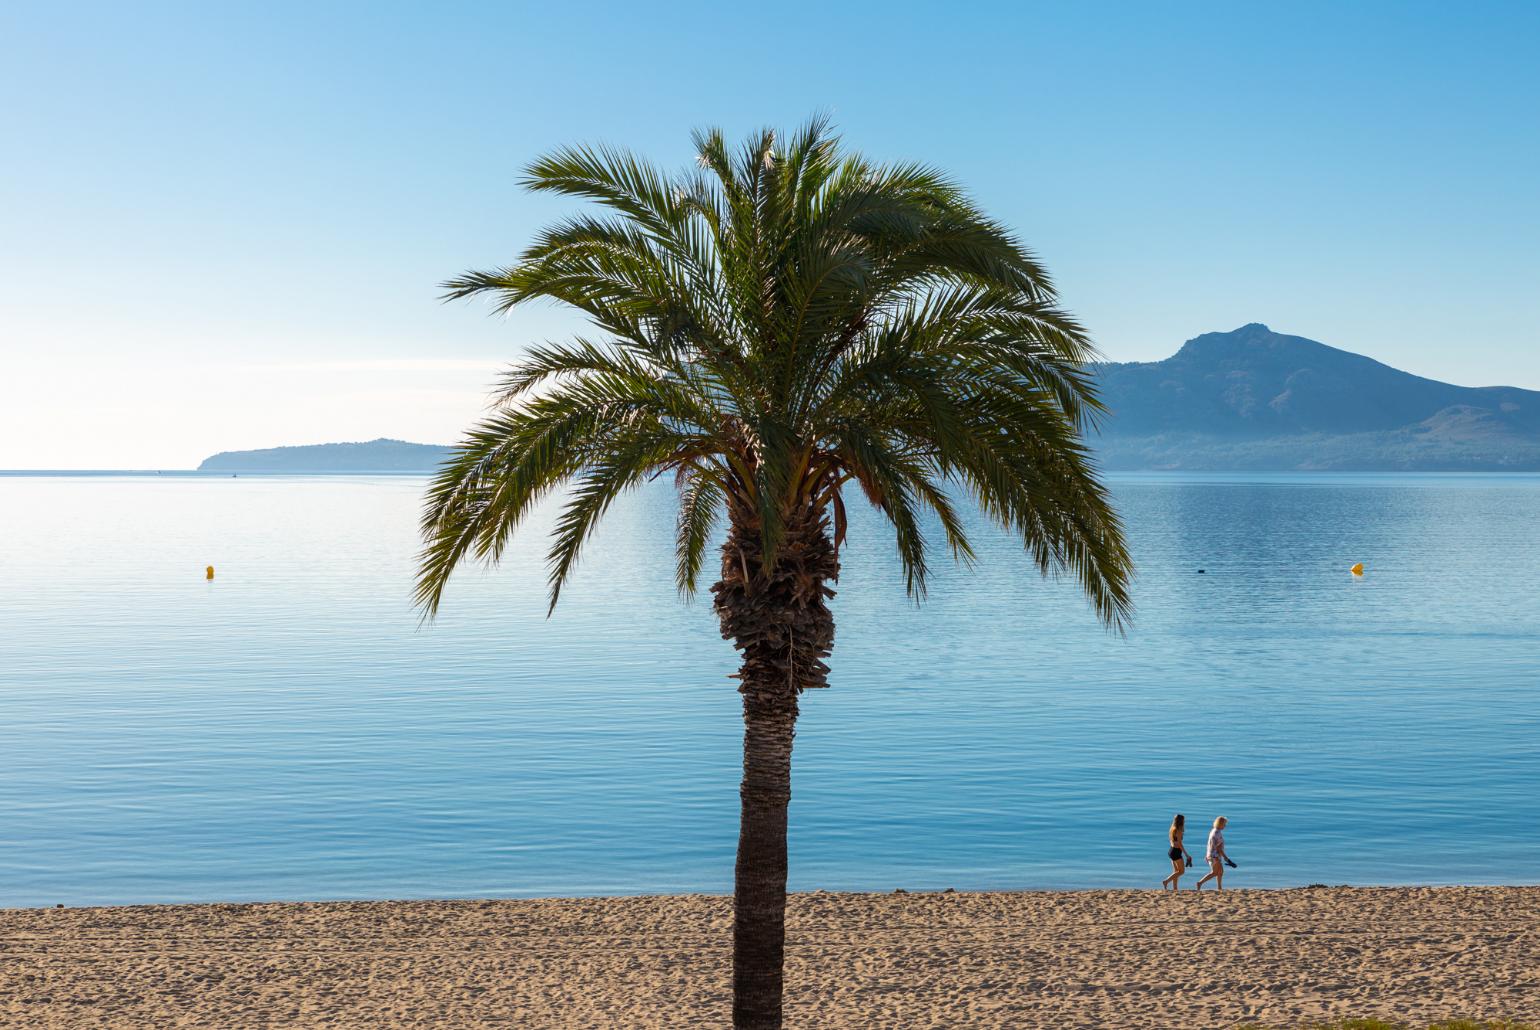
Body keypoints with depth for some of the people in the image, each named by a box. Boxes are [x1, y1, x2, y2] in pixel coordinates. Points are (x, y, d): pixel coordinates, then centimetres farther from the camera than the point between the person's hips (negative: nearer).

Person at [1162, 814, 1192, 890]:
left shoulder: (1173, 829, 11)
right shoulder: (1178, 831, -16)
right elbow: (1179, 844, -19)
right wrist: (1186, 855, -15)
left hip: (1171, 850, 9)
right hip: (1176, 852, -9)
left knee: (1176, 871, 13)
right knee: (1181, 871, -1)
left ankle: (1174, 888, 12)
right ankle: (1166, 881, -8)